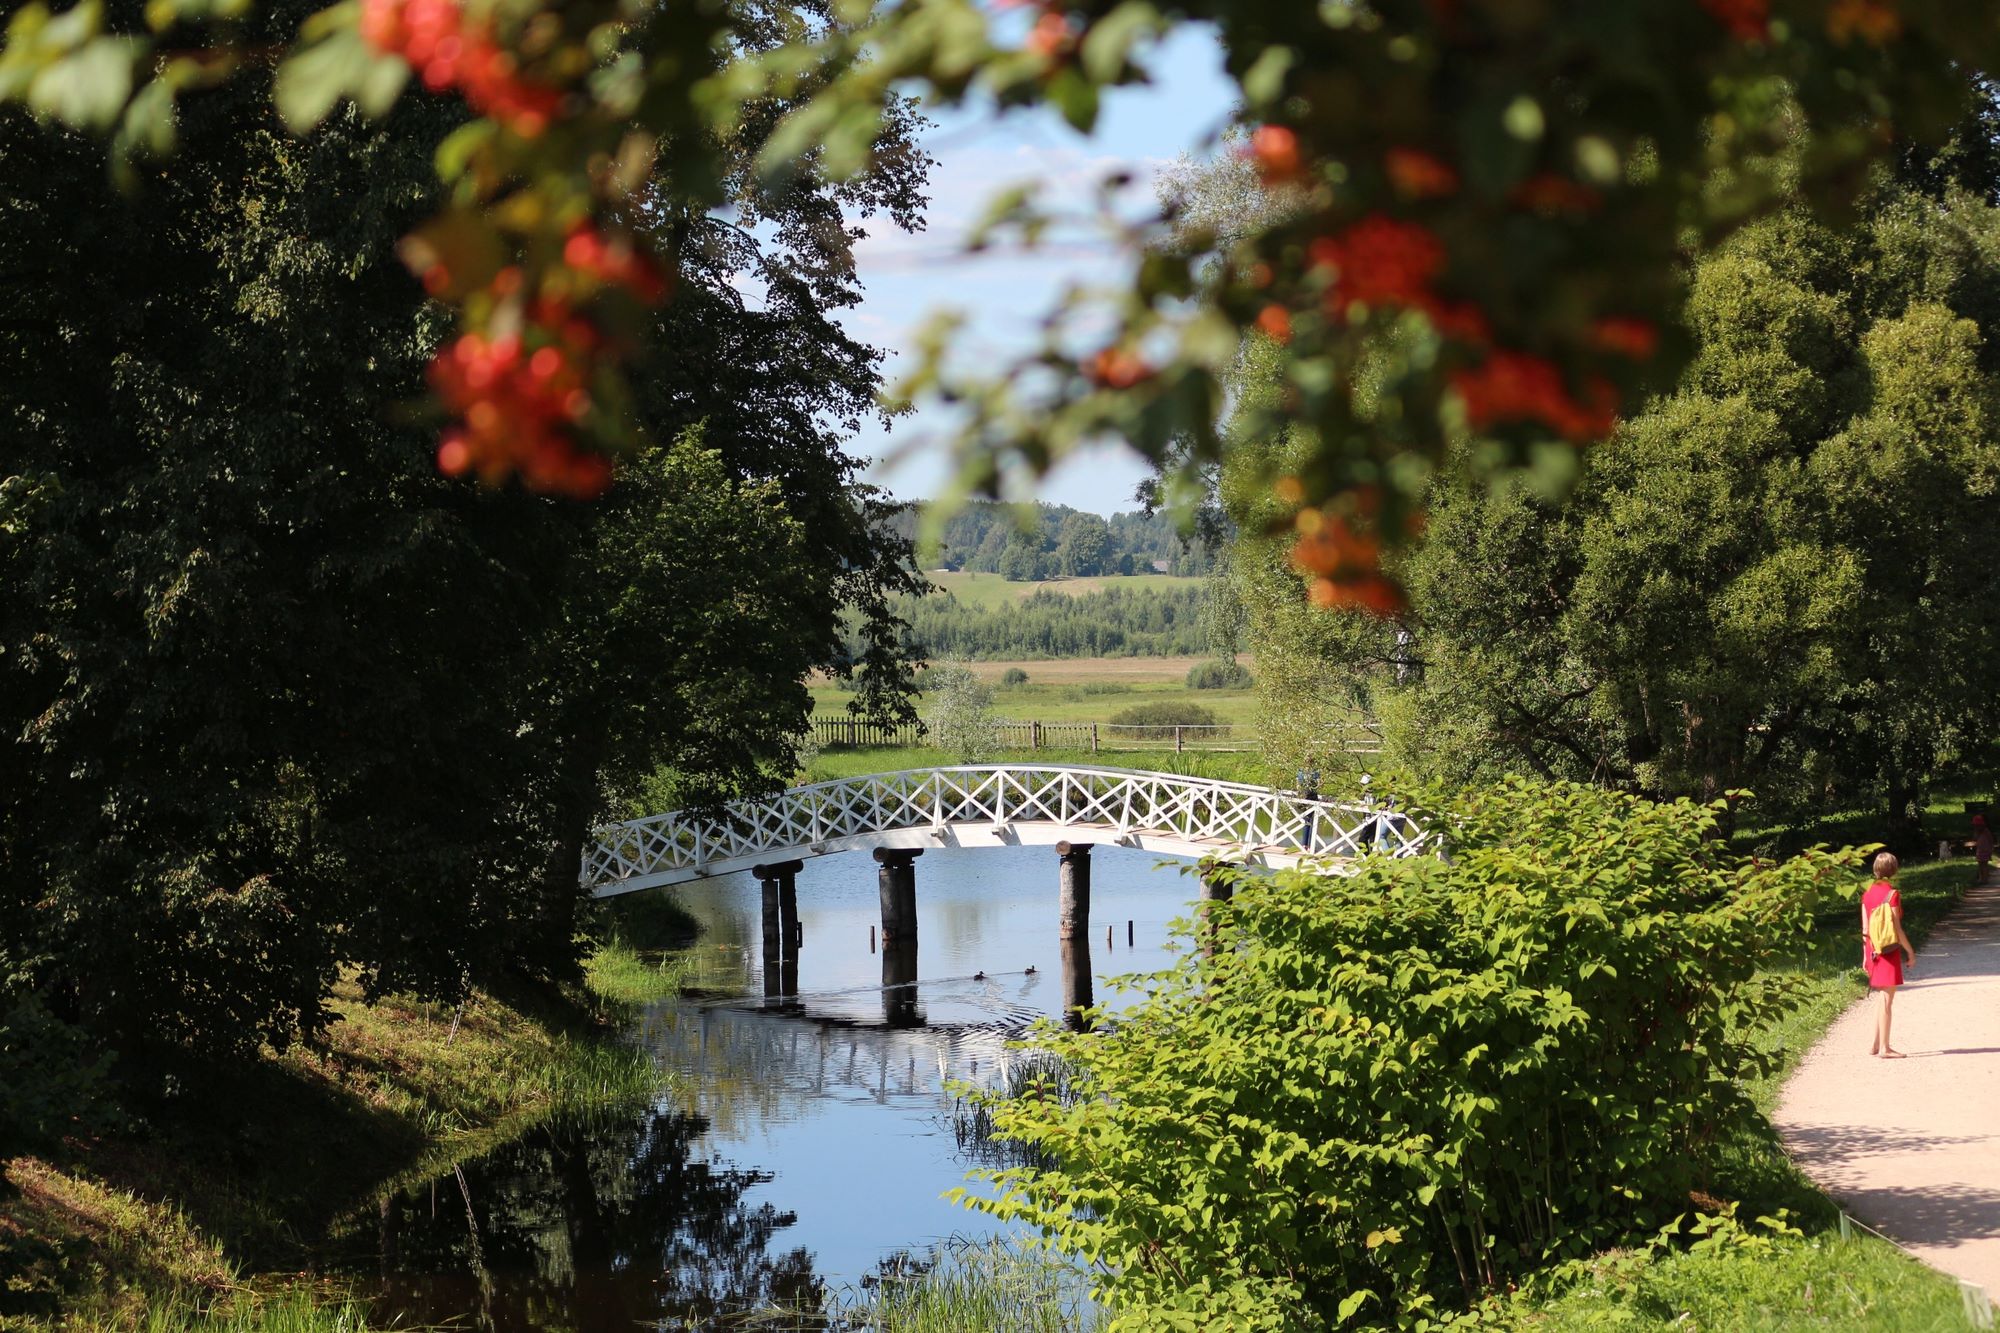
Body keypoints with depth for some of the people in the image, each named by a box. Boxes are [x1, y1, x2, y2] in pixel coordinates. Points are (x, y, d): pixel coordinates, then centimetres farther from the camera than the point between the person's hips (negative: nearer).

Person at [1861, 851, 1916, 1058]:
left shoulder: (1868, 893, 7)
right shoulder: (1892, 894, -13)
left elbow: (1865, 929, 10)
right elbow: (1897, 928, -14)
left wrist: (1866, 956, 15)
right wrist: (1910, 952, -6)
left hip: (1873, 949, 7)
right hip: (1890, 949, -7)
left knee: (1882, 997, 17)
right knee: (1887, 999, -4)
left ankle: (1876, 1044, 20)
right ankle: (1884, 1048, -3)